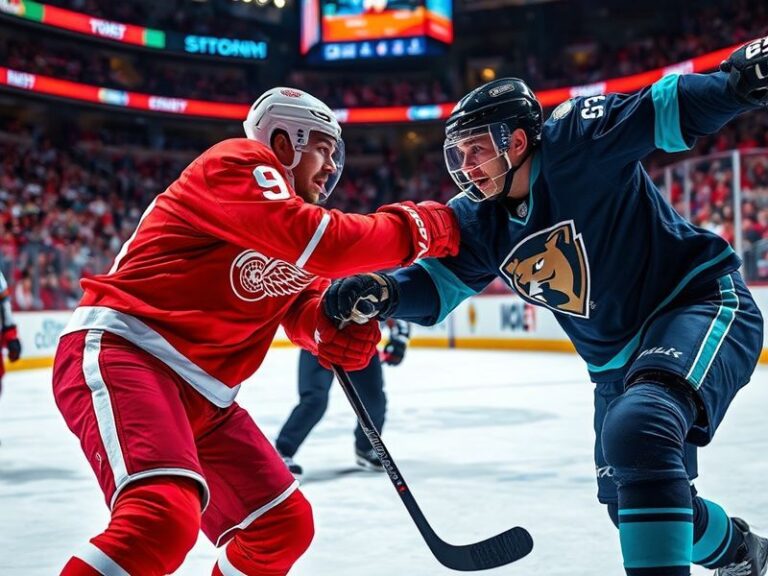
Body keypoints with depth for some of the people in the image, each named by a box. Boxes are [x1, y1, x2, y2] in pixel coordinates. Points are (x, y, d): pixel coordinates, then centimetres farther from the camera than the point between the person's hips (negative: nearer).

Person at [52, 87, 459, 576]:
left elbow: (307, 307, 9)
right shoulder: (238, 161, -6)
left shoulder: (294, 230, 22)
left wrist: (335, 328, -14)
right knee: (164, 517, -33)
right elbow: (318, 242, -20)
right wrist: (422, 226, -9)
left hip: (201, 392, 10)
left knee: (285, 525, 10)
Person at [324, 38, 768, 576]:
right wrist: (379, 293, -20)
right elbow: (436, 283, 0)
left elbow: (668, 108, -24)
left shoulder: (576, 140, -20)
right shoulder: (480, 220, 0)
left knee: (639, 428, -36)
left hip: (705, 304, -8)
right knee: (632, 500, 16)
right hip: (616, 360, 9)